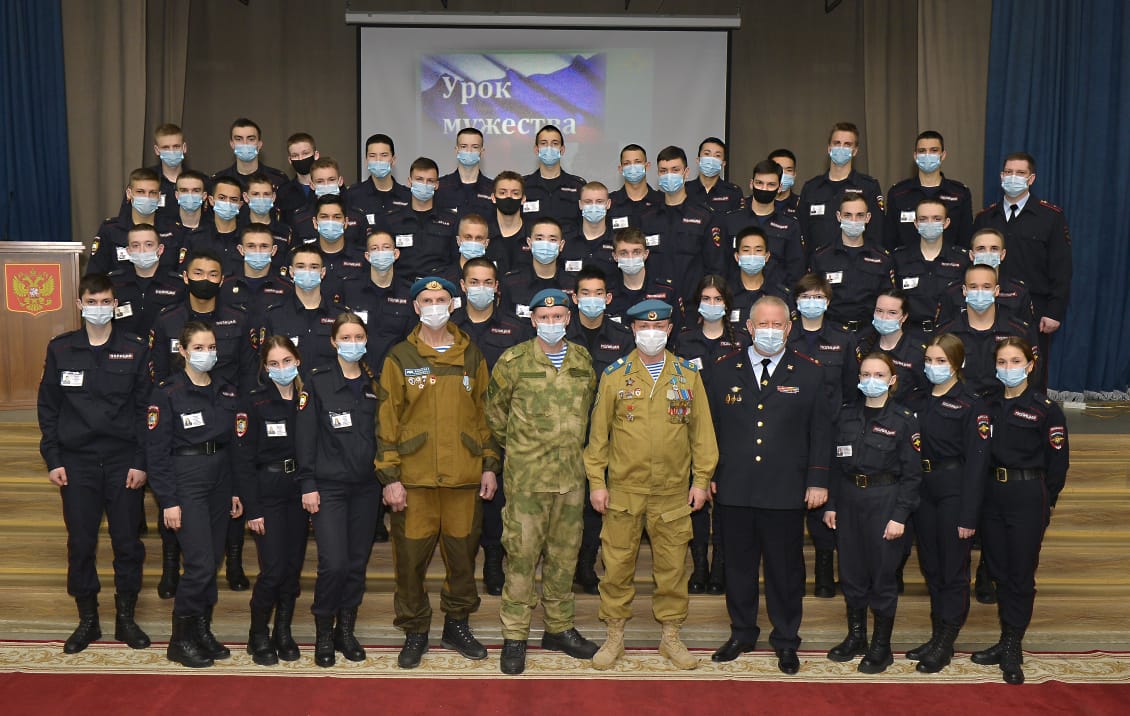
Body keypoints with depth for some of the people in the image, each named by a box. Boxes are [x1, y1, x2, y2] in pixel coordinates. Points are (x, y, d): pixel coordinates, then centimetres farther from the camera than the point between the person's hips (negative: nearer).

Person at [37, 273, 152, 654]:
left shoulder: (135, 350, 0)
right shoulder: (60, 349, 4)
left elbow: (144, 408, 0)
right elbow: (48, 407, 6)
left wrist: (140, 461, -6)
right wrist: (52, 459, 0)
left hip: (123, 461, -1)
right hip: (77, 461, 1)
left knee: (128, 543, 4)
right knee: (80, 543, 6)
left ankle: (126, 618, 19)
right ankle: (87, 620, 21)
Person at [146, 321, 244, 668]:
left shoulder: (226, 391, 9)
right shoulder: (167, 392, -7)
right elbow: (157, 450, -9)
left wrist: (236, 491, 9)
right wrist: (168, 500, -12)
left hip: (220, 482, 6)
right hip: (186, 482, -5)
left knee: (213, 562, 9)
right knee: (200, 564, -10)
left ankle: (202, 630, 23)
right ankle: (181, 639, 6)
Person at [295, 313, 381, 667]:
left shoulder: (374, 385, 9)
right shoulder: (317, 382, -4)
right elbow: (305, 436, -6)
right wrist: (308, 484, -10)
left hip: (366, 487, 4)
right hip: (328, 487, -4)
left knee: (358, 563, 8)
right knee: (334, 563, -10)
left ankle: (346, 631, 23)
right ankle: (323, 633, 10)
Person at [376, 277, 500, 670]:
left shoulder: (471, 356, 9)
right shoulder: (399, 358, 2)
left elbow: (484, 412, 13)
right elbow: (387, 420, 0)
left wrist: (490, 464, 8)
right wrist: (390, 476, -5)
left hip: (465, 475, 2)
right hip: (414, 478, -2)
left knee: (462, 552, 9)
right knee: (411, 556, 2)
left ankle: (457, 625, 27)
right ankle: (415, 632, 19)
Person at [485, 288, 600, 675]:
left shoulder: (583, 360, 8)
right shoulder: (513, 361, -4)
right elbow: (494, 411, 8)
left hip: (571, 475, 4)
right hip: (526, 476, -4)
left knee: (564, 555, 12)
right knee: (521, 554, -2)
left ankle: (559, 628, 26)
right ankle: (514, 636, 9)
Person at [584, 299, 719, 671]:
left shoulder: (688, 375, 5)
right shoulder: (614, 375, 1)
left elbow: (701, 431, 7)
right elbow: (598, 431, 3)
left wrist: (701, 480, 2)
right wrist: (596, 481, -1)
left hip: (673, 491, 1)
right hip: (623, 488, -1)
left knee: (672, 565, 8)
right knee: (618, 564, 5)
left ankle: (671, 636, 23)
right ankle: (615, 636, 19)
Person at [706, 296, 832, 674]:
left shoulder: (810, 373, 2)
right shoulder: (722, 371, 6)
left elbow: (821, 432, 3)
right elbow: (709, 428, 9)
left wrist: (817, 481, -1)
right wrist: (707, 474, 4)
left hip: (786, 491, -1)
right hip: (733, 488, 2)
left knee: (786, 568, 8)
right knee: (738, 565, 12)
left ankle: (786, 641, 24)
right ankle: (741, 633, 29)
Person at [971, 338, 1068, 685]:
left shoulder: (1046, 409, -7)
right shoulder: (990, 405, 8)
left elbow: (1059, 461, -4)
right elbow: (980, 454, 10)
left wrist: (1045, 502, -5)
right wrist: (979, 496, 2)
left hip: (1028, 496, -5)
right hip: (992, 493, 5)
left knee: (1021, 573, 2)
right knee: (999, 570, 11)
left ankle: (1013, 648, 13)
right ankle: (1006, 642, 23)